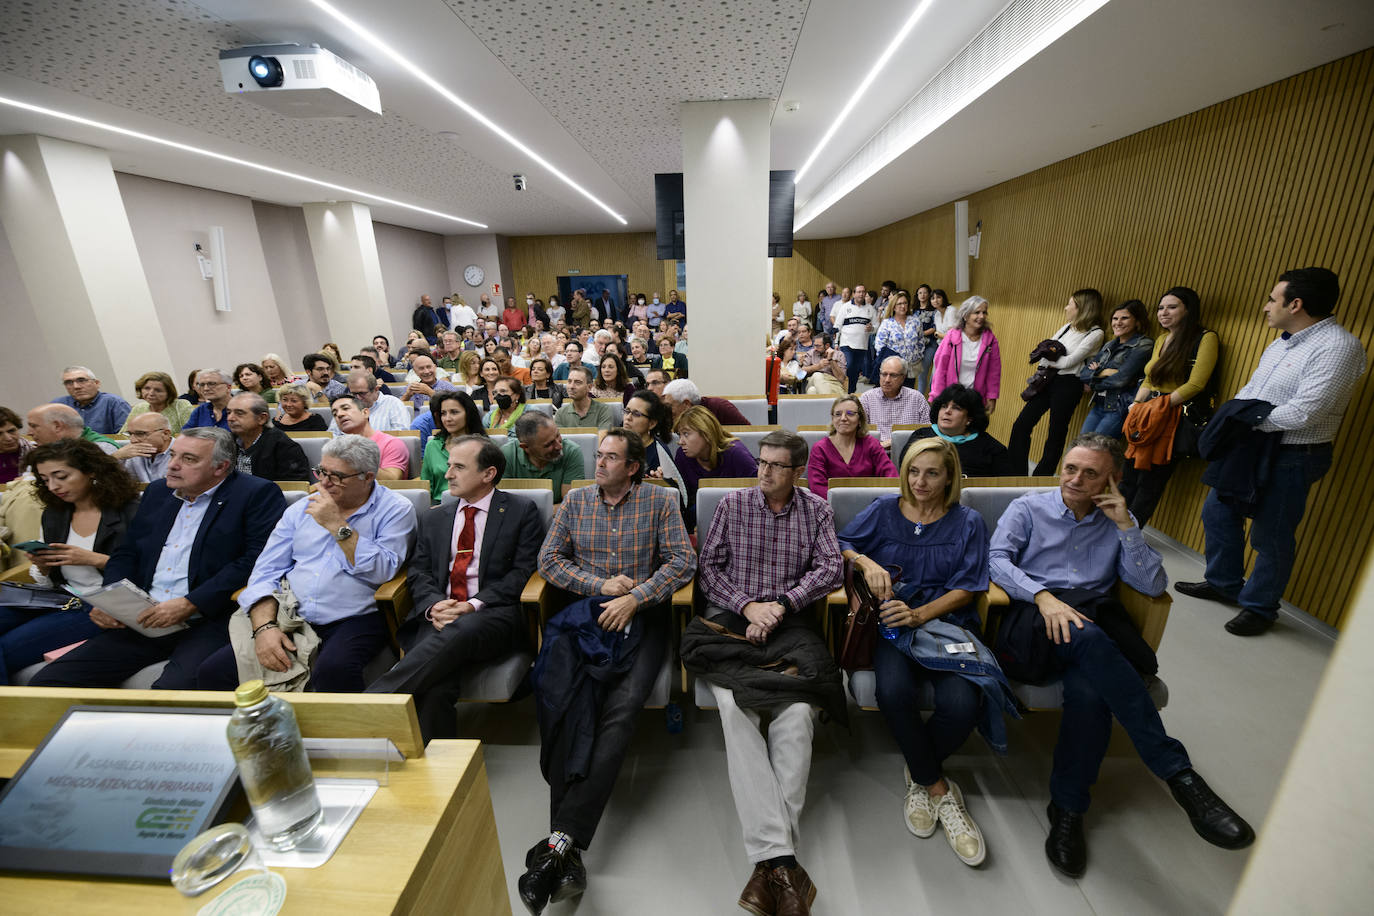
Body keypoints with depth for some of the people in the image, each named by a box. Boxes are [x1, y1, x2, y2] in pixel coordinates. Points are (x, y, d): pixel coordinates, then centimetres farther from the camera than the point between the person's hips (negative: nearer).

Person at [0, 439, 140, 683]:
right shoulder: (53, 515, 14)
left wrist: (94, 559, -18)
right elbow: (47, 583, 21)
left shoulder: (130, 514, -9)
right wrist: (42, 566, -2)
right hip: (57, 600, 7)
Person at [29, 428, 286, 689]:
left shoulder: (258, 494, -4)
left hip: (209, 623, -7)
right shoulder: (157, 491, 19)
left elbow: (257, 560, -14)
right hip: (143, 623, 7)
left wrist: (189, 604, -17)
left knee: (173, 690, -30)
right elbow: (126, 554, 22)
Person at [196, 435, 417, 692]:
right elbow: (266, 572, 9)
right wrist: (265, 626, -7)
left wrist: (337, 525, -15)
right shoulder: (302, 509, 13)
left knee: (333, 671, -33)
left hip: (353, 621, -5)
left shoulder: (395, 509, -2)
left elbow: (382, 571, -14)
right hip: (291, 619, 5)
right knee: (211, 672, -12)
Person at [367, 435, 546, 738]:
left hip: (494, 615, -3)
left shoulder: (522, 511, 8)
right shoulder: (433, 519, 23)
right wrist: (434, 606, -7)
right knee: (435, 687, -28)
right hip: (439, 618, 4)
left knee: (458, 632, -37)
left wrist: (474, 605, -13)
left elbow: (523, 572, 0)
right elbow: (418, 572, 15)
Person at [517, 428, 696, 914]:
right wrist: (602, 585, -4)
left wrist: (635, 597, -13)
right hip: (585, 612, 2)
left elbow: (683, 560, 0)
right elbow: (549, 560, 11)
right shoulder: (575, 501, 15)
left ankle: (560, 839, -22)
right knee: (563, 697, -25)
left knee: (622, 707, -26)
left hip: (641, 617, -1)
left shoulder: (660, 501, 7)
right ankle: (568, 853, -20)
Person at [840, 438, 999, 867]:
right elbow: (839, 544, 10)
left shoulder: (968, 523, 8)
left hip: (947, 622, 0)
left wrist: (919, 614, -13)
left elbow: (965, 589, 2)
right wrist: (866, 562, -12)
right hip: (892, 623, 0)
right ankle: (939, 787, -2)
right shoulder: (884, 511, 9)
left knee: (961, 703, -28)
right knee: (894, 691, -30)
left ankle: (920, 776, 5)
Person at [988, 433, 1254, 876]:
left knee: (1089, 692, -31)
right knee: (1087, 637, -37)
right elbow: (997, 558, -6)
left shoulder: (1118, 522, 18)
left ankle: (1067, 809, -15)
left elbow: (1153, 585, 7)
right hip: (1029, 621, -2)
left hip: (1088, 631, 3)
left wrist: (1125, 526, 0)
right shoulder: (1027, 508, 8)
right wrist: (1044, 596, -21)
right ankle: (1177, 771, -27)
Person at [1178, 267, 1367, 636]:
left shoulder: (1338, 347, -18)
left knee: (1270, 537, 5)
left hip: (1293, 457, -8)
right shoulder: (1282, 342, 9)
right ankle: (1223, 584, 34)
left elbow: (1304, 413, -25)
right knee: (1217, 513, 16)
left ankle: (1259, 607, 24)